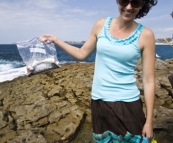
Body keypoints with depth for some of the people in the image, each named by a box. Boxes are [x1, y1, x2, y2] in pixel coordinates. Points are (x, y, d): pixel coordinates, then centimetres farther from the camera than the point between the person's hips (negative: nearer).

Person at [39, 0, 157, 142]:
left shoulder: (145, 35, -6)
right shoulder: (101, 24, 1)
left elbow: (148, 80, -6)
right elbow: (82, 54, 10)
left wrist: (149, 121, -5)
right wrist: (56, 39, 6)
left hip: (127, 104, -2)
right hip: (99, 101, 3)